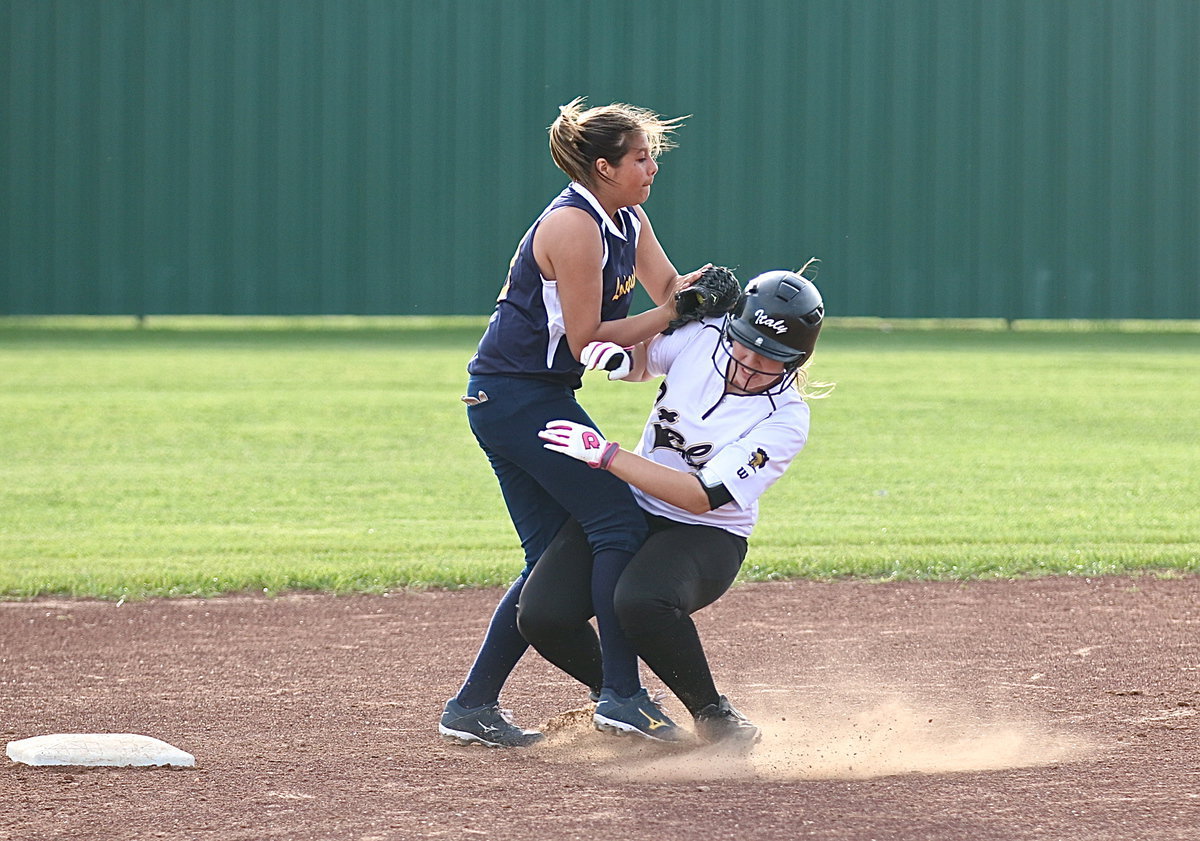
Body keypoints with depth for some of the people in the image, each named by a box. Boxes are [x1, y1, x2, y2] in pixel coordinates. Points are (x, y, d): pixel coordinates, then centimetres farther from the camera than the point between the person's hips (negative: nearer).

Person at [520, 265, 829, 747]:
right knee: (542, 616, -19)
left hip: (708, 539, -5)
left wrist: (604, 453, -29)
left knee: (641, 601, -38)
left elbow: (703, 496, -26)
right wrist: (619, 357, -10)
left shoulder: (787, 420, -19)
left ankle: (713, 715, -14)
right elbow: (640, 363, 16)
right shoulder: (702, 336, -7)